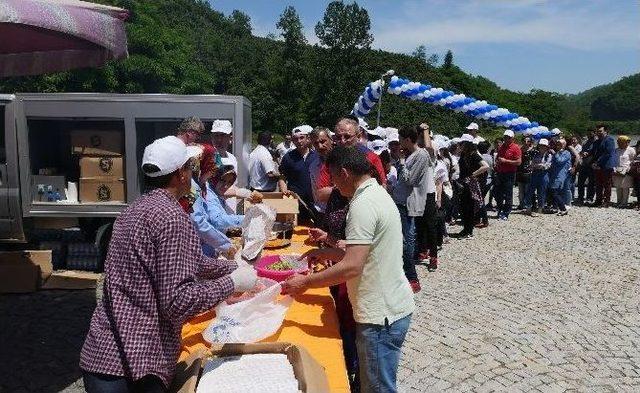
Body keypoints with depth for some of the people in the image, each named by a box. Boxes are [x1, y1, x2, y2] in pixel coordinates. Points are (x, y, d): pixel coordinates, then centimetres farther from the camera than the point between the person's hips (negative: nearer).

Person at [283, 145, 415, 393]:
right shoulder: (377, 193, 10)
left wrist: (305, 283, -17)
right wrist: (328, 253, 16)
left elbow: (351, 267, -28)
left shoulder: (363, 204, -22)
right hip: (391, 305, 10)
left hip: (382, 313, -10)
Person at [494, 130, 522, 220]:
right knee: (496, 192, 10)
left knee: (508, 195, -1)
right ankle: (500, 209, 29)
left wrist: (505, 161, -17)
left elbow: (519, 162, -14)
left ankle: (505, 214, 7)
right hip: (500, 173, 6)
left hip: (509, 174, -6)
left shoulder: (515, 148, -7)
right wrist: (497, 161, 5)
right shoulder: (501, 146, 13)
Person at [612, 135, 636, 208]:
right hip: (617, 173, 4)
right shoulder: (616, 150, 16)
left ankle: (624, 203, 1)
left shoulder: (631, 150, 2)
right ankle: (619, 203, 12)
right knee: (618, 188, 4)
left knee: (625, 188, -4)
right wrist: (615, 171, 1)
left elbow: (631, 163, -1)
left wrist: (623, 172, -10)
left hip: (626, 173, -4)